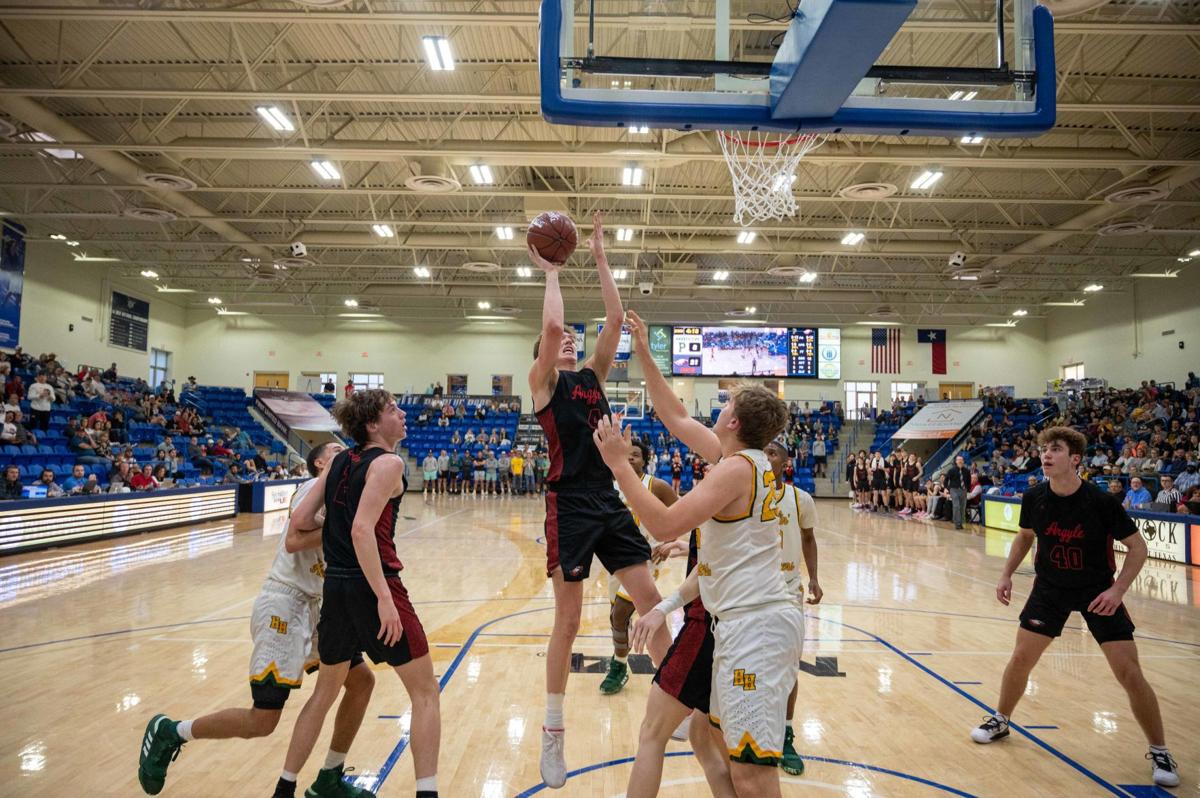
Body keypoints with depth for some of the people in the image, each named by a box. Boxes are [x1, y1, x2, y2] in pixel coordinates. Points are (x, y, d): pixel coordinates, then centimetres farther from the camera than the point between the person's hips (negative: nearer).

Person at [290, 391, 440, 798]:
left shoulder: (340, 460, 10)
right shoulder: (388, 463, -11)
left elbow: (301, 518, 6)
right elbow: (362, 531, -22)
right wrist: (384, 599, -23)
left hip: (335, 585, 8)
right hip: (372, 584, -7)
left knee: (325, 690, 25)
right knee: (425, 692, 5)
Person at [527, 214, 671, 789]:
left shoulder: (592, 377, 15)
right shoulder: (543, 381, 1)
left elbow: (615, 318, 7)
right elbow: (550, 324, -17)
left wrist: (600, 257, 9)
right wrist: (551, 272, -2)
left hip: (610, 503, 5)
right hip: (569, 505, -5)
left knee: (651, 601, 4)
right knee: (567, 621, 3)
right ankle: (553, 732, 20)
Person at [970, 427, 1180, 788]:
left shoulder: (1101, 501, -22)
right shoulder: (1033, 498, -12)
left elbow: (1137, 547, -12)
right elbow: (1025, 536, 8)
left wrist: (1117, 589, -23)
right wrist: (1007, 575, 2)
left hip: (1098, 591, -3)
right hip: (1050, 587, 3)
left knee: (1130, 673, -6)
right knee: (1021, 658, 4)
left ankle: (1160, 753, 16)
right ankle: (1001, 721, 28)